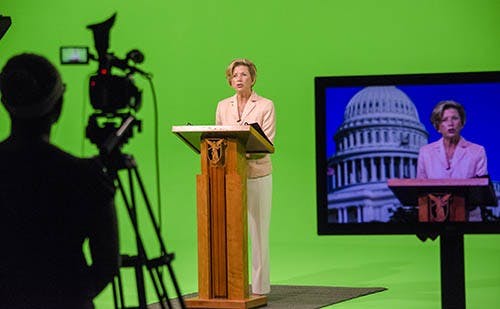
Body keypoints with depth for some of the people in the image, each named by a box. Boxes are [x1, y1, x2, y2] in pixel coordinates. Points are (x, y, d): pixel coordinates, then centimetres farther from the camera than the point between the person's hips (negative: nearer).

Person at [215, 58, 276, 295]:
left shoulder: (265, 106, -1)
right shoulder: (223, 106, 12)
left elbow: (267, 142, -8)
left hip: (257, 174, -3)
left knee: (258, 230, -2)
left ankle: (260, 286, 3)